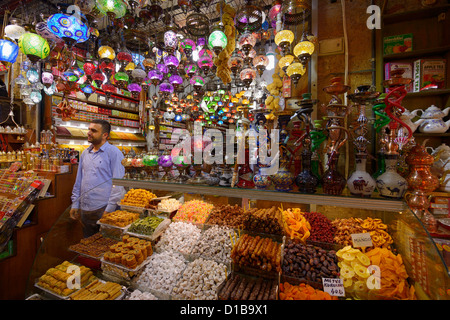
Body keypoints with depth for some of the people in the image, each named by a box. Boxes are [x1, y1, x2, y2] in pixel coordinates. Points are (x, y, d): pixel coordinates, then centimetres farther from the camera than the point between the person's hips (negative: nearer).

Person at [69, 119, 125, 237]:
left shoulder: (113, 152, -9)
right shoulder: (85, 153, 12)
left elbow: (118, 184, -13)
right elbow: (78, 182, 18)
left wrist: (109, 209, -15)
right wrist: (75, 204, 13)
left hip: (103, 209, -6)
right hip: (85, 210, 6)